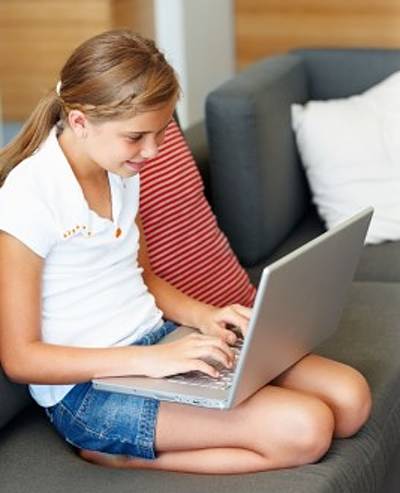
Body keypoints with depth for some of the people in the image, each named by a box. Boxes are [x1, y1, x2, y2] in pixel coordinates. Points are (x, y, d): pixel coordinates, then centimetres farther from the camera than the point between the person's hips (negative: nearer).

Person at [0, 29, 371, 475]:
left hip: (156, 339, 9)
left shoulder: (120, 171, 7)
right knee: (303, 429, -23)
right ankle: (119, 452, -9)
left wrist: (202, 316, -1)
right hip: (87, 387, -9)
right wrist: (149, 359, -26)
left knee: (350, 397, -5)